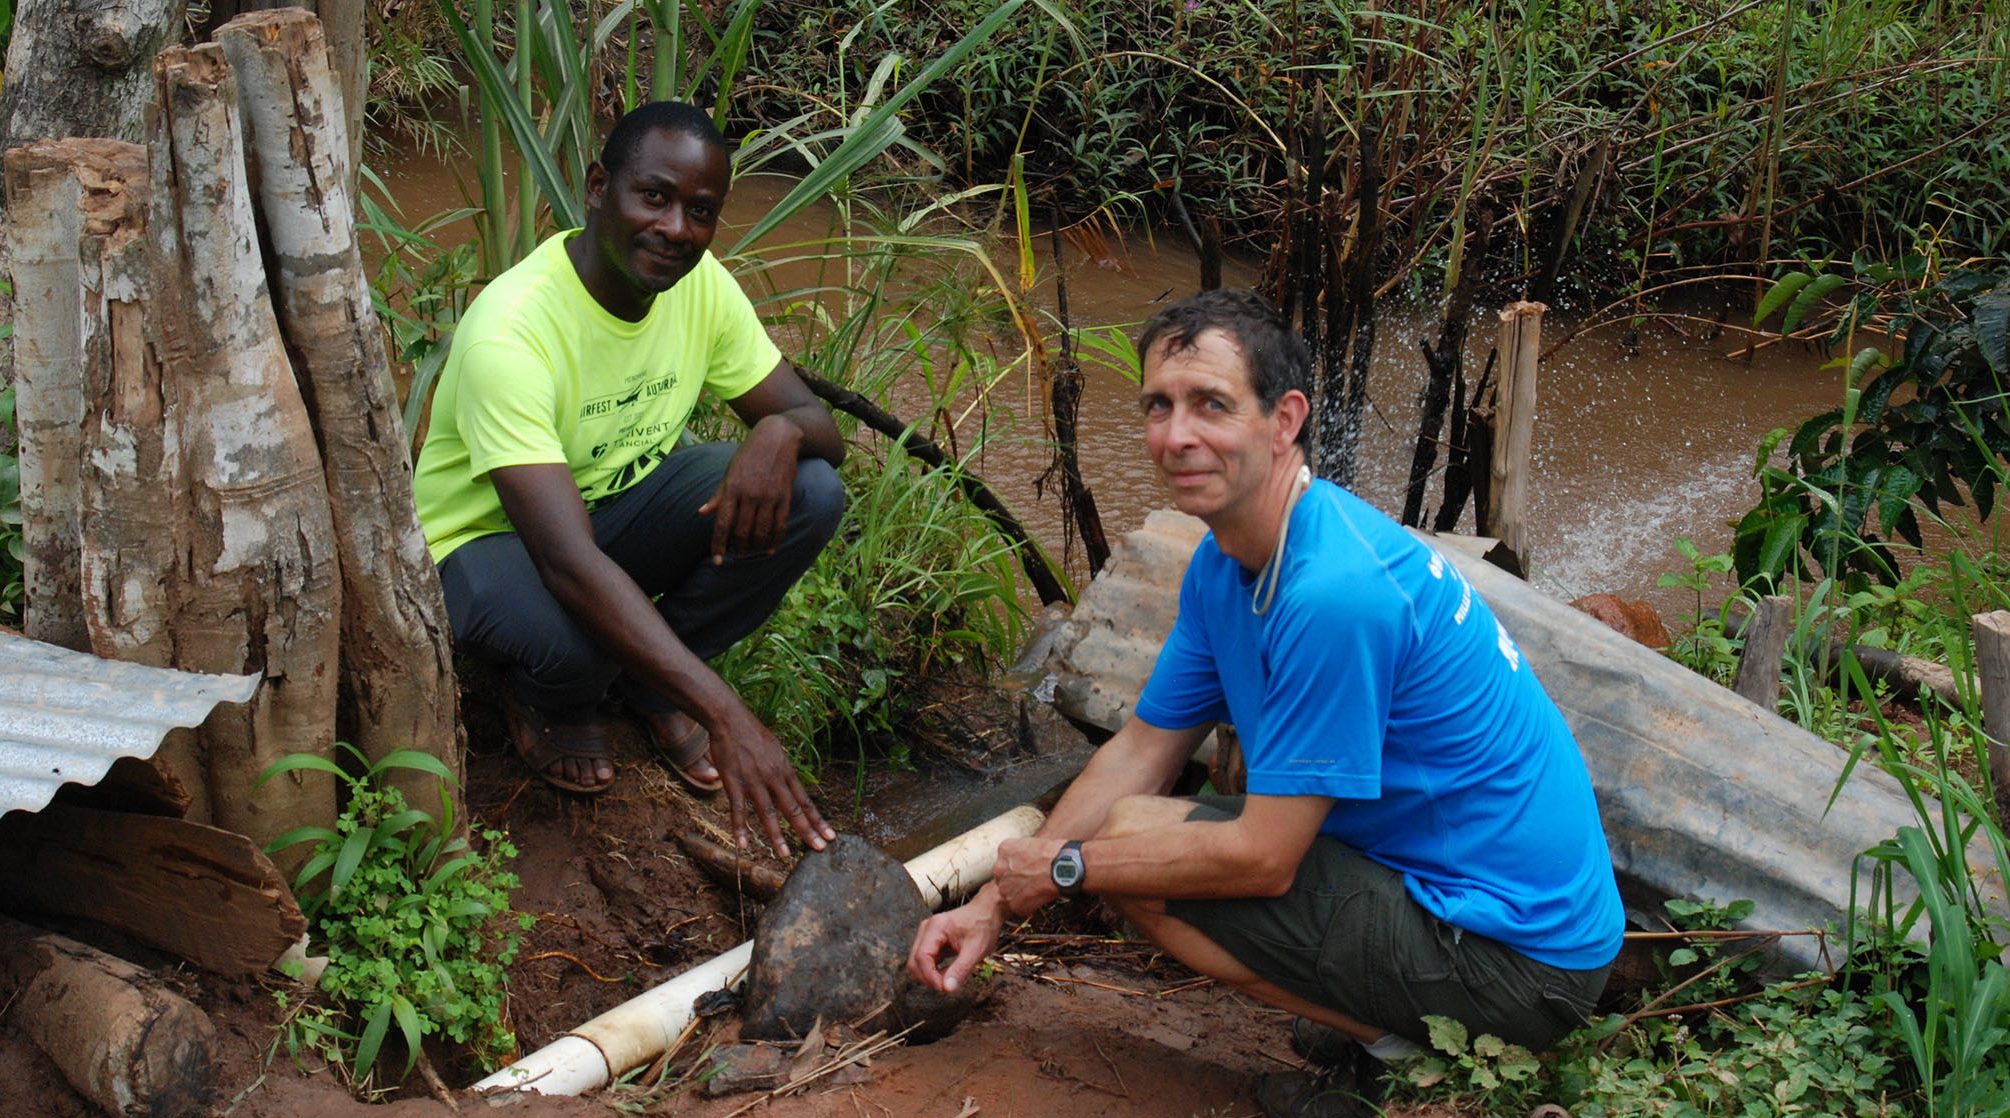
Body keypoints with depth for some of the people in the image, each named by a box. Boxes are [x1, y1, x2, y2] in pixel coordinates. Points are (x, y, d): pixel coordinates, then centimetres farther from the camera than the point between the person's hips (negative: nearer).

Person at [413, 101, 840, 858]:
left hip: (620, 504, 6)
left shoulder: (701, 285, -12)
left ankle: (650, 684, 3)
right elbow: (570, 563, -43)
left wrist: (781, 432, -33)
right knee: (573, 634, -40)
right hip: (487, 539, -6)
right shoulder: (511, 333, -34)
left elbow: (819, 423, -4)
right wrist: (725, 715, -51)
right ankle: (550, 700, 1)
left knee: (811, 493, -19)